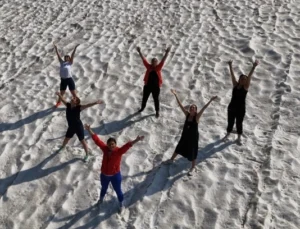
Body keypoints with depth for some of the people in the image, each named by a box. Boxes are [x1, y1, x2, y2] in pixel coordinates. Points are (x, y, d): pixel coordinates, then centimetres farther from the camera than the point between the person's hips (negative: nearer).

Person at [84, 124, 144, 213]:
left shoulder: (119, 151, -25)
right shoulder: (105, 148, -15)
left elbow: (127, 146, -41)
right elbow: (97, 140, -13)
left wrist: (136, 140, -57)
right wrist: (90, 130, -13)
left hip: (115, 175, -4)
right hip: (104, 175, 4)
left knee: (118, 191, 17)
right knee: (104, 188, 31)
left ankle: (121, 204, 42)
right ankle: (101, 199, 61)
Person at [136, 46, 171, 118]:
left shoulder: (158, 67, -6)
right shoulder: (148, 66, -3)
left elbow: (163, 60, -14)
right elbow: (143, 59, -7)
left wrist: (167, 52, -23)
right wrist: (139, 52, -13)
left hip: (156, 87, -2)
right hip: (147, 85, 2)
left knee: (156, 99, 9)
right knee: (144, 98, 18)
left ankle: (157, 111, 24)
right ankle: (142, 107, 43)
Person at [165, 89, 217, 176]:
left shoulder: (197, 116, -18)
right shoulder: (187, 114, -8)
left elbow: (204, 108, -29)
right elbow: (180, 105, -11)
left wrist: (210, 100, -39)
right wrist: (175, 95, -16)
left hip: (193, 137, -5)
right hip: (185, 135, 5)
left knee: (192, 152, 6)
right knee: (179, 148, 23)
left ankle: (192, 168, 25)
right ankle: (172, 159, 46)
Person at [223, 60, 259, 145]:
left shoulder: (245, 87, -6)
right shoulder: (235, 85, 1)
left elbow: (249, 77, -16)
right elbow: (232, 75, -5)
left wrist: (254, 67, -24)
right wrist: (230, 66, -11)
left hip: (241, 109, -3)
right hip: (231, 107, 3)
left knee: (239, 123, 7)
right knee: (230, 122, 15)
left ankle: (239, 138, 21)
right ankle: (227, 135, 34)